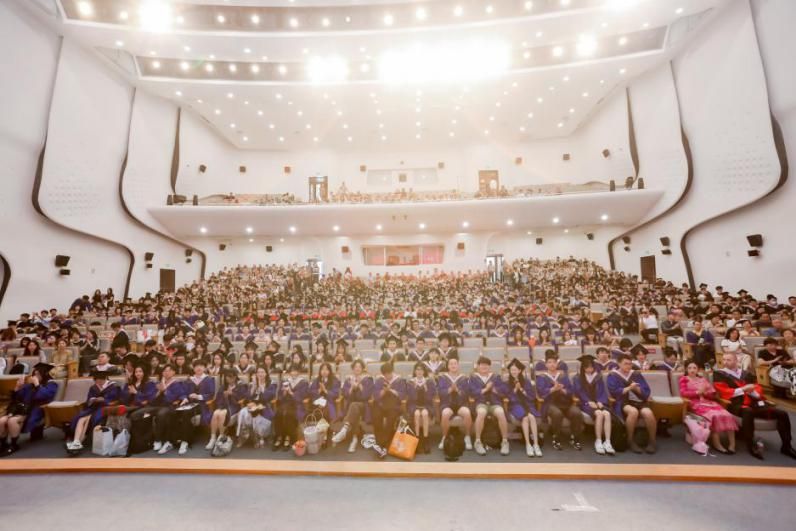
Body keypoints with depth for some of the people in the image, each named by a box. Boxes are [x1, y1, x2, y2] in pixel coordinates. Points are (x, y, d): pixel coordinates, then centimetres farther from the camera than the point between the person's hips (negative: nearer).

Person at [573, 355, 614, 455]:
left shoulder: (599, 377, 14)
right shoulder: (578, 378, 5)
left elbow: (603, 392, 10)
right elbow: (579, 392, -2)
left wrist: (600, 402, -9)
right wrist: (589, 402, -15)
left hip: (598, 403, 3)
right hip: (586, 403, -3)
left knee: (607, 413, -32)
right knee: (599, 413, -34)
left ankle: (607, 442, -32)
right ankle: (598, 442, -25)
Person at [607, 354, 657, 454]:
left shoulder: (637, 374, 16)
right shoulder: (613, 376, 5)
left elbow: (646, 391, 8)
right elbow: (614, 392, -7)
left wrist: (637, 389, -12)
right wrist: (629, 388, -14)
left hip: (639, 401, 4)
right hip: (623, 402, -3)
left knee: (648, 414, -30)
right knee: (633, 412, -36)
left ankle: (652, 441, -7)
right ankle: (630, 441, -17)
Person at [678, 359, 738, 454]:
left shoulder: (703, 379, 23)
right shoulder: (684, 379, 9)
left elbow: (713, 394, 14)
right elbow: (683, 393, -4)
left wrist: (705, 392, -7)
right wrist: (698, 392, -11)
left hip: (710, 402, 5)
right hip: (696, 404, -5)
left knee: (727, 415, -24)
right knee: (714, 416, -32)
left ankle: (732, 444, -21)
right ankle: (717, 444, -24)